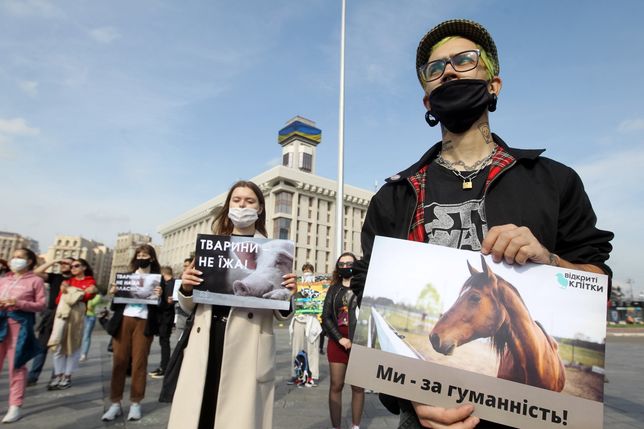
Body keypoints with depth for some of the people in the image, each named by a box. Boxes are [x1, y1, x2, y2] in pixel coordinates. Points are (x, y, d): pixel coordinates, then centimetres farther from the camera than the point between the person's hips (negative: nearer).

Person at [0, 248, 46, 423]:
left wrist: (18, 303, -15)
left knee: (16, 365, -2)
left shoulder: (35, 280, 3)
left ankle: (15, 406, 3)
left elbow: (41, 305, -3)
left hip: (20, 324, -4)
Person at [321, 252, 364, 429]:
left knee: (358, 387, 6)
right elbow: (326, 316, 3)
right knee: (336, 386, 4)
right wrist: (341, 339, -8)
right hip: (337, 342, 1)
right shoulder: (334, 289, 7)